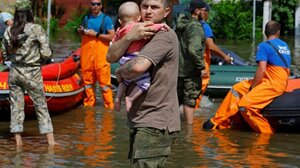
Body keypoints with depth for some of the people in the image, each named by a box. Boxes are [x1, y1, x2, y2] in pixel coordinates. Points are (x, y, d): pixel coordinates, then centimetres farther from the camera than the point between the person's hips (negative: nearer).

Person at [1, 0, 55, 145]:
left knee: (16, 106, 10)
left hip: (14, 72, 3)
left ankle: (18, 140, 10)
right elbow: (46, 54, -13)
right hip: (32, 73, -3)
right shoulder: (36, 29, -12)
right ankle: (50, 141, 6)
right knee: (41, 106, 6)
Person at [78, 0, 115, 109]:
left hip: (101, 54, -5)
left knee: (104, 82, -9)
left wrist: (96, 34, -13)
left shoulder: (106, 19, -2)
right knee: (87, 80, 11)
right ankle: (89, 105, 20)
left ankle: (109, 107, -6)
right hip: (86, 53, 5)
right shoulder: (86, 18, 14)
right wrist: (81, 31, 5)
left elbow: (112, 36, -10)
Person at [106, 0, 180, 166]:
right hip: (142, 122, 9)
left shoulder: (164, 36, -13)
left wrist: (120, 73, -6)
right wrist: (129, 37, -18)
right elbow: (111, 57, 0)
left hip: (155, 126, -9)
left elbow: (138, 66, -28)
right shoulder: (139, 33, 14)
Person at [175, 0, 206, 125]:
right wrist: (202, 66, -18)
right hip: (190, 70, -8)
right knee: (189, 100, -2)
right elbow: (194, 50, -28)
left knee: (176, 98, 18)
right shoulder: (195, 27, -17)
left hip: (178, 68, 8)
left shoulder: (180, 24, 10)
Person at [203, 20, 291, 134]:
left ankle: (267, 132, -13)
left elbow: (261, 70, -17)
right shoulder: (284, 45, 16)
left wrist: (252, 87, -5)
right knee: (237, 89, 10)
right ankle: (218, 122, 10)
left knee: (244, 105, -23)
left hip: (273, 84, -9)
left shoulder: (264, 46, -9)